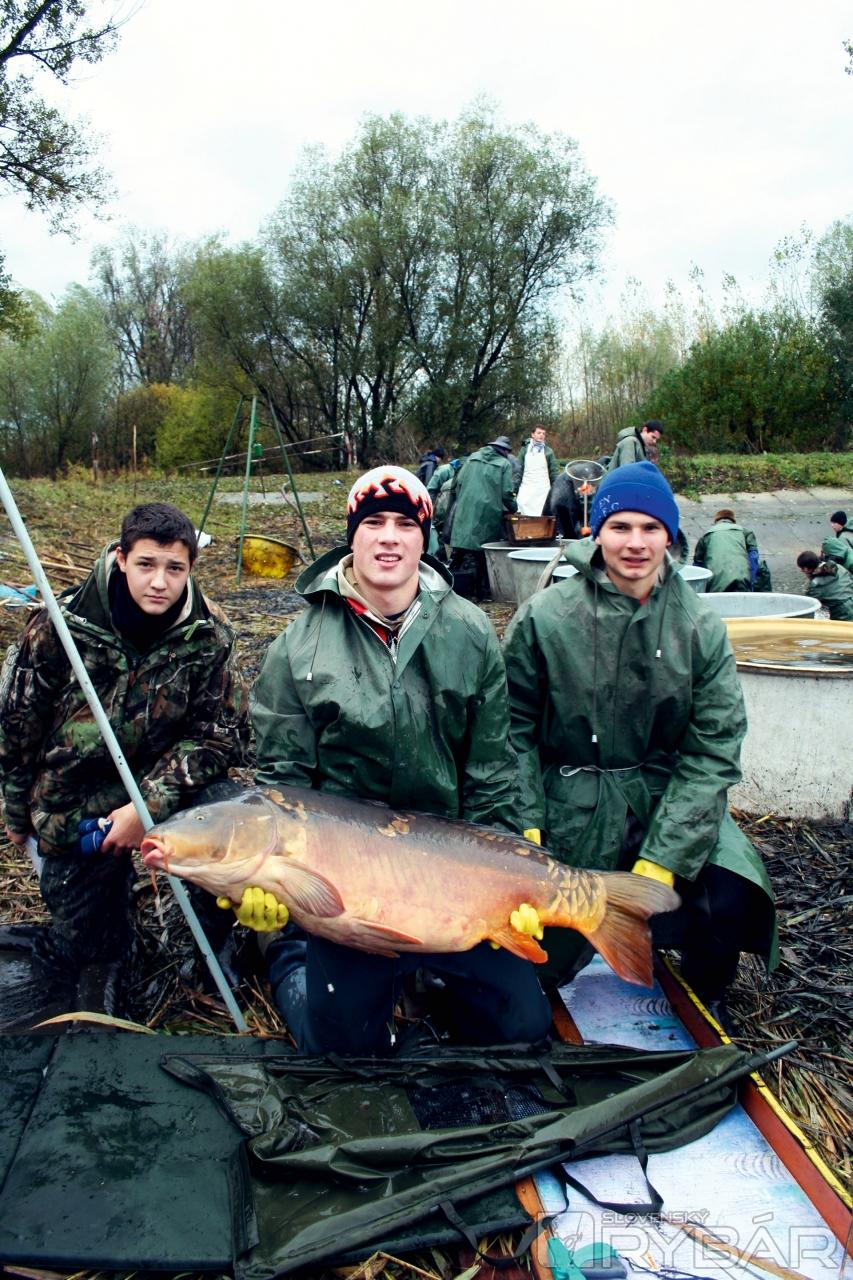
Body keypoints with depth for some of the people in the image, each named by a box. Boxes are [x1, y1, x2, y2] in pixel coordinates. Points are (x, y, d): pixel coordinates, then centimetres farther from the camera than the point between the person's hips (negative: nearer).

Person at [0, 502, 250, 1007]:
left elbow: (223, 732, -16)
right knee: (84, 940, 2)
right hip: (75, 809, -1)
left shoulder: (209, 635, -16)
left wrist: (150, 804, -26)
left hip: (162, 788, 1)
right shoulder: (62, 625, -18)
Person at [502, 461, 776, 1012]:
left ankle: (700, 1006, 13)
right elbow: (514, 725, -3)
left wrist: (664, 858, -15)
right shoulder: (544, 617, -9)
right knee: (544, 963, -6)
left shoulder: (701, 628, -5)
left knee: (732, 900, -22)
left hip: (664, 796, 1)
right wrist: (525, 823, -10)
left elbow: (713, 747, -8)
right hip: (570, 805, -1)